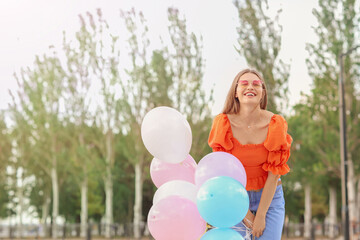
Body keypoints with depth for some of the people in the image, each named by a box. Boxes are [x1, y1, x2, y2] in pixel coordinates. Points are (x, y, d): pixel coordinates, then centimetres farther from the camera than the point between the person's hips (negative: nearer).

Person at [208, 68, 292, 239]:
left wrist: (261, 216, -13)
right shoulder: (224, 124, -11)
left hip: (269, 198, 0)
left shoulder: (275, 124, -11)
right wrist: (244, 212, -9)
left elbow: (273, 174, -11)